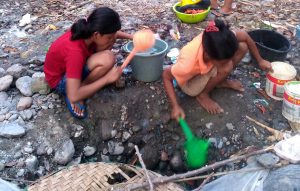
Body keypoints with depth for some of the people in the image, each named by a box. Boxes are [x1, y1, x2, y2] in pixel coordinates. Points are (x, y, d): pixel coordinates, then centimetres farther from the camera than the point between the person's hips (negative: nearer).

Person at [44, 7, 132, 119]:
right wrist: (107, 79, -36)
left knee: (110, 34, -5)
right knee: (107, 59, -33)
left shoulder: (87, 31, -16)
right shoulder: (75, 51, -39)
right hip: (60, 80, -8)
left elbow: (111, 32, 10)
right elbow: (74, 97, -41)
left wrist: (131, 37, 0)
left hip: (68, 65, 8)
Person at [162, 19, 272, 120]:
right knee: (226, 68, -31)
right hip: (191, 82, -5)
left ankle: (220, 81, 6)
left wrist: (260, 61, -3)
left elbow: (245, 36, -12)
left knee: (243, 47, -14)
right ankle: (202, 95, -5)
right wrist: (175, 106, -32)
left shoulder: (220, 38, -31)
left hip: (208, 67, 5)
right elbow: (166, 75, -26)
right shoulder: (189, 64, -43)